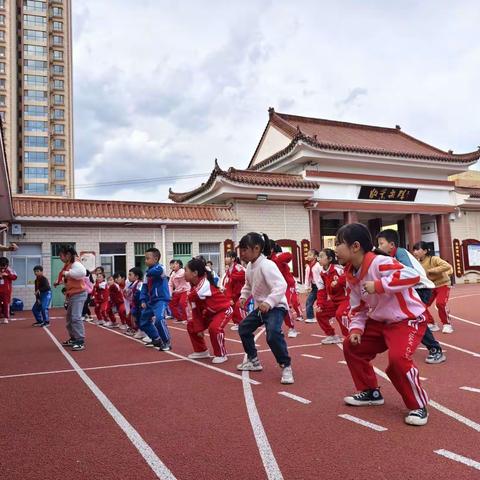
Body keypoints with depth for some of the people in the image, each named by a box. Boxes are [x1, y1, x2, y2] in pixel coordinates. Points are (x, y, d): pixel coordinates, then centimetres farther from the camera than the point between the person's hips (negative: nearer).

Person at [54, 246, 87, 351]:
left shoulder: (75, 263, -16)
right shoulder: (68, 264, 14)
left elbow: (82, 272, -37)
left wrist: (67, 273, -27)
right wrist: (59, 282, 11)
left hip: (78, 294, -11)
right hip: (71, 295, 11)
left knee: (76, 317, -16)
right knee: (69, 318, 18)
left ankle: (80, 342, -14)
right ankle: (73, 339, 29)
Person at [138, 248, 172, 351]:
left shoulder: (160, 268, -14)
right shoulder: (147, 272, 11)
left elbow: (154, 271, -38)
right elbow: (145, 287, 11)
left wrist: (149, 272, -16)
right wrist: (143, 300, 0)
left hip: (161, 299, -9)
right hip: (151, 301, 9)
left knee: (159, 320, -30)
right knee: (143, 322, 18)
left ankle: (167, 342, -14)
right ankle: (156, 339, 34)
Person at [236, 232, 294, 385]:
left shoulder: (266, 265, -26)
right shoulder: (250, 266, 3)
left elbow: (281, 285, -37)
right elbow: (248, 284, 22)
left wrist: (269, 302, -45)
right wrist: (243, 296, 5)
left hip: (276, 306, -10)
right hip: (260, 307, 10)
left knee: (273, 334, -32)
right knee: (243, 328, 18)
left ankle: (286, 366, -13)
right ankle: (253, 361, 33)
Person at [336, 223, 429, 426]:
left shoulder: (380, 263, -27)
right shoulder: (351, 275, 0)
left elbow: (412, 276, -38)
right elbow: (357, 307, 9)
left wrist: (378, 285, -37)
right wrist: (356, 329, -6)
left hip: (408, 319, -9)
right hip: (380, 321, 9)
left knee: (398, 358, -29)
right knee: (352, 346, 9)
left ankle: (418, 405, -4)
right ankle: (371, 392, 25)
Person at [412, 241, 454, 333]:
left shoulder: (434, 259, -24)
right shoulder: (418, 263, -7)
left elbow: (447, 266, -38)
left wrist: (431, 270, -35)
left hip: (443, 284, -6)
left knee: (440, 303, -26)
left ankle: (447, 324, -4)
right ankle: (431, 324, 14)